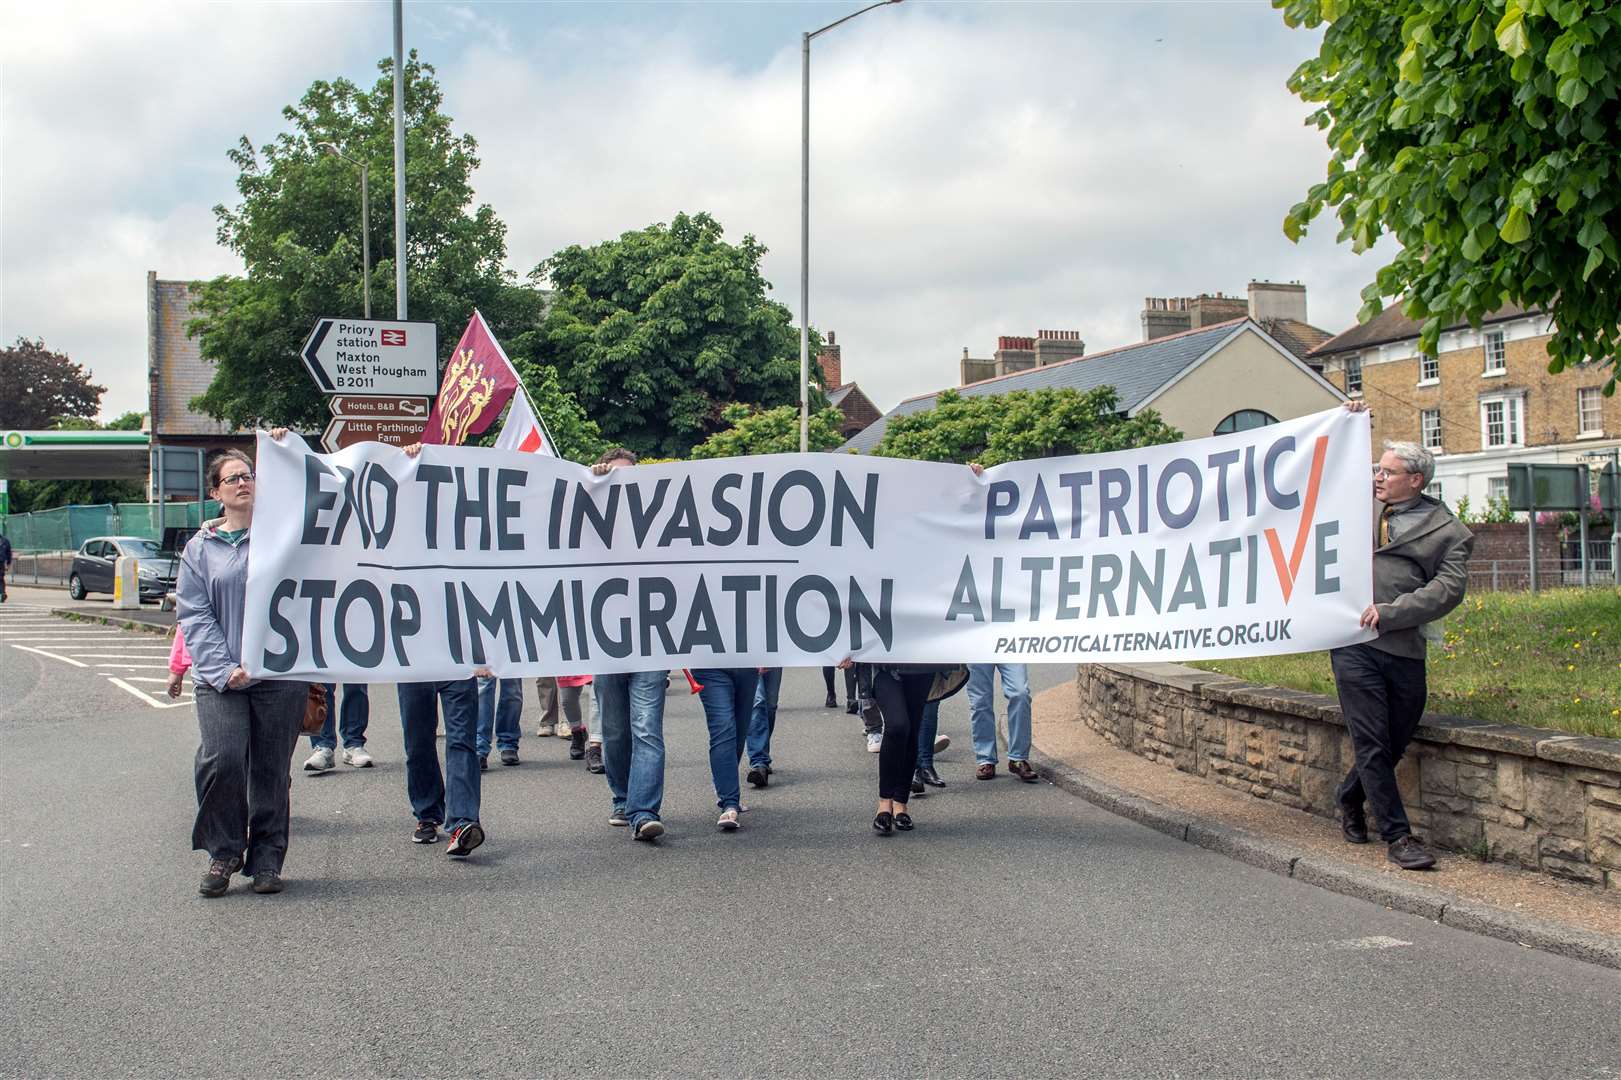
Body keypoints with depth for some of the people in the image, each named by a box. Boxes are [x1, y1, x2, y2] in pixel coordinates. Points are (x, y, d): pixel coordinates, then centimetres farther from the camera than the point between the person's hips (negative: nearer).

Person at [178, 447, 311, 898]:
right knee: (222, 759, -16)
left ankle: (266, 860, 16)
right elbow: (193, 614, 5)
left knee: (272, 770, 4)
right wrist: (223, 669, -10)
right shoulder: (200, 547, 10)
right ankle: (223, 853, 2)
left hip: (281, 673, 0)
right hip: (220, 678, 0)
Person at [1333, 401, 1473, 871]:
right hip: (1353, 643, 0)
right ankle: (1397, 836, 5)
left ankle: (1350, 801, 36)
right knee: (1372, 744, -4)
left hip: (1405, 651, 0)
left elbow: (1448, 588, -6)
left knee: (1394, 744, 10)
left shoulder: (1446, 530, 4)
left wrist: (1391, 611, -15)